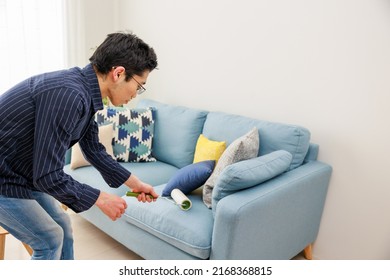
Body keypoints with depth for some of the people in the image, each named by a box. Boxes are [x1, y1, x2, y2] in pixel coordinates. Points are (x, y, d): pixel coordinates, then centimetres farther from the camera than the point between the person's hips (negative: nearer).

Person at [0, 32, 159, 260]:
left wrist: (134, 182, 12)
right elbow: (48, 176, -30)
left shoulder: (84, 91, -3)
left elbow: (94, 149, 9)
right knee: (50, 240, 3)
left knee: (62, 228, 15)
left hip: (23, 171, 8)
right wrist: (100, 199, -17)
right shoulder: (68, 95, -33)